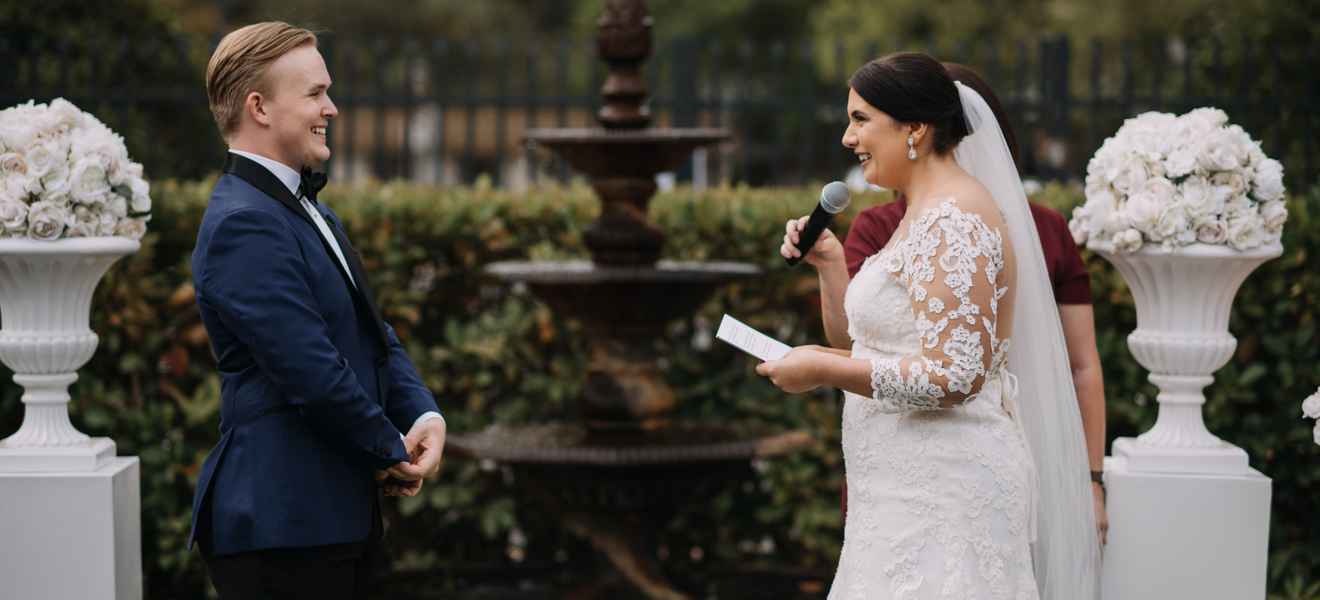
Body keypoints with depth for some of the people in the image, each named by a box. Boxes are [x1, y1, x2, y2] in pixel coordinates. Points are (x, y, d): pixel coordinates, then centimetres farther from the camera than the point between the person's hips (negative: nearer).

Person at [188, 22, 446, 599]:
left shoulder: (310, 212, 16)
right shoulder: (243, 225, -17)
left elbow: (374, 335, 17)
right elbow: (311, 369, -21)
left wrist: (424, 415, -2)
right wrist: (393, 451, -8)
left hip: (340, 518, 10)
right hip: (280, 526, -10)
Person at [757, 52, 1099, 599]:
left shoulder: (953, 222, -16)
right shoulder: (923, 215, 16)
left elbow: (955, 376, -23)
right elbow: (865, 338, 22)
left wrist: (824, 370, -15)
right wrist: (829, 263, 10)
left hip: (943, 495, -9)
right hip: (914, 488, 9)